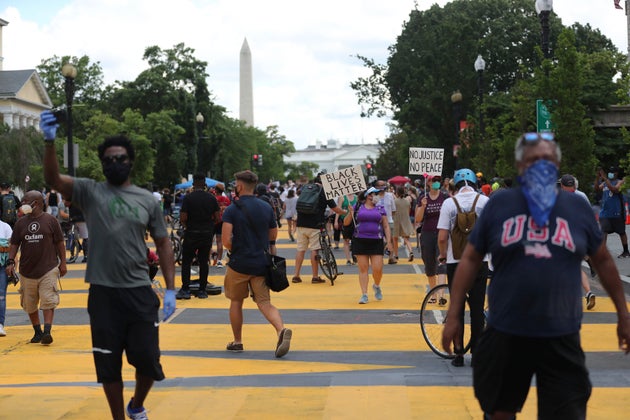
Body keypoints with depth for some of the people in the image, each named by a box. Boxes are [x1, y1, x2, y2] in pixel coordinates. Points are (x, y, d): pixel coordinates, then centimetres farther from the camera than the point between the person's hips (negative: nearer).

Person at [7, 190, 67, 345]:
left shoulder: (50, 220, -2)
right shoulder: (21, 223, 7)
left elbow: (60, 242, 2)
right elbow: (14, 244, 10)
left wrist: (63, 262, 0)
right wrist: (11, 261, -4)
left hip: (48, 269, -4)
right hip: (27, 271, 4)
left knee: (48, 302, -12)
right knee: (29, 304, 10)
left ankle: (47, 332, -15)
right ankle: (37, 332, 24)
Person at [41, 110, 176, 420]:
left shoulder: (147, 200, 6)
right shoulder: (90, 192, 1)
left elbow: (163, 245, 9)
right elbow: (53, 179, -16)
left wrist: (170, 290, 3)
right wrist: (50, 142, -31)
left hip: (140, 292, 1)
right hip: (103, 293, -1)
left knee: (148, 359, 6)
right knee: (108, 363, 8)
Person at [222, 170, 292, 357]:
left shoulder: (232, 210, -9)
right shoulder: (267, 208, 6)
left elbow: (226, 240, -17)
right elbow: (273, 238, 12)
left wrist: (235, 251, 4)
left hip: (239, 264, -3)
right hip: (261, 263, 3)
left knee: (236, 302, 15)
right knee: (264, 302, 3)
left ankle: (237, 341, 24)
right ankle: (281, 330, -24)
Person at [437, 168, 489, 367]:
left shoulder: (449, 203, -5)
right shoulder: (485, 201, -3)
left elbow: (442, 238, -8)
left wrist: (443, 255, 10)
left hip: (456, 262, -1)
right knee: (477, 308, 7)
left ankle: (459, 354, 9)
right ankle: (476, 353, 9)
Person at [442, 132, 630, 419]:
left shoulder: (577, 207, 4)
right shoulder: (500, 204, 1)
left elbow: (603, 261, 13)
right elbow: (470, 259, 4)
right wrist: (453, 315, 0)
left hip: (562, 339, 0)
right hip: (505, 335, 0)